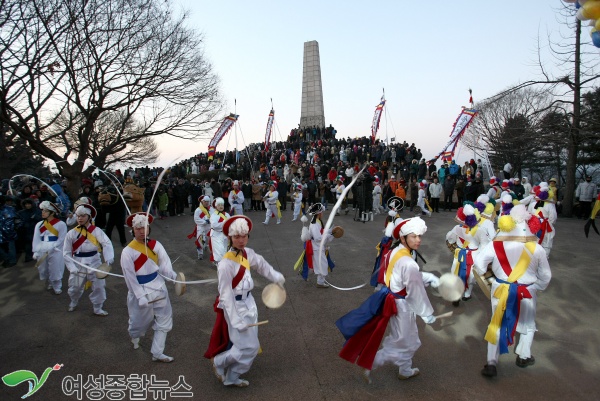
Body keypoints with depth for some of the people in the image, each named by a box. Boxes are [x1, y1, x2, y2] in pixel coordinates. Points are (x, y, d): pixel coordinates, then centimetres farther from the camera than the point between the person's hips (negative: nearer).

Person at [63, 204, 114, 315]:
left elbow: (107, 243, -21)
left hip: (94, 263, -1)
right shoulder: (71, 233, -5)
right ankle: (73, 303, 46)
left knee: (99, 287, 3)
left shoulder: (96, 231, -9)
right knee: (74, 287, 13)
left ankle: (98, 308, 24)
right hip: (78, 264, 1)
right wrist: (72, 267, -12)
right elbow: (66, 253, -3)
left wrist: (109, 259, -36)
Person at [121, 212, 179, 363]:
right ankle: (134, 336, 51)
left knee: (164, 321, 7)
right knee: (141, 321, 15)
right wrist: (141, 296, -18)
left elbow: (164, 264, -9)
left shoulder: (156, 245, -3)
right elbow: (130, 277, -14)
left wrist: (175, 276, -29)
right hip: (140, 290, -4)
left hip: (158, 287, 4)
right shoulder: (128, 251, -15)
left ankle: (157, 353, 19)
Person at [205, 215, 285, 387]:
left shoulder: (248, 253, -5)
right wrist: (236, 320, -22)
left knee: (249, 346, 17)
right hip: (236, 307, -8)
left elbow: (262, 265, 16)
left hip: (249, 303, 8)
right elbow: (226, 295, -23)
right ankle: (219, 362, 22)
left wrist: (277, 277, 23)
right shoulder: (226, 264, -27)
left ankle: (231, 377, 37)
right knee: (249, 347, -3)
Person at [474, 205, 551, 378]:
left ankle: (491, 363, 14)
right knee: (528, 324, 26)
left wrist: (486, 275, 8)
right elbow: (545, 276, 0)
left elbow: (478, 263, -11)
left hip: (501, 290, 0)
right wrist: (538, 288, 17)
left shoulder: (496, 245, -15)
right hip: (527, 292, 0)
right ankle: (523, 356, 38)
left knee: (497, 325, 13)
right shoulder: (536, 249, -12)